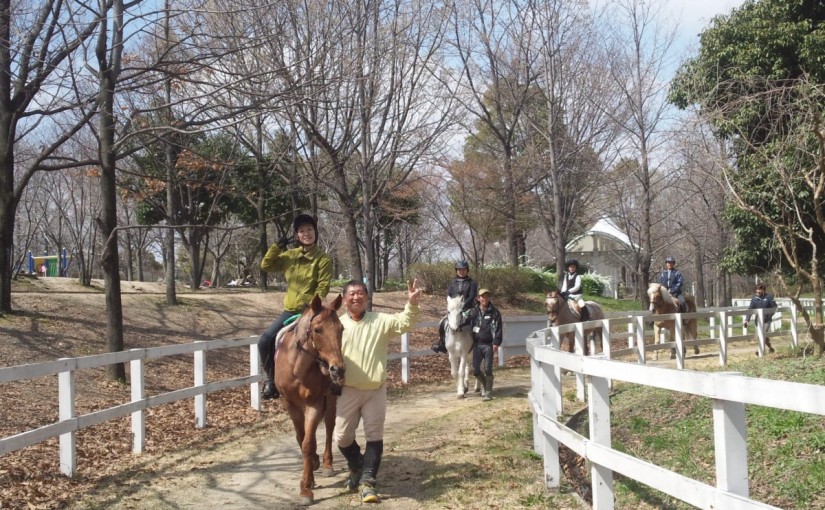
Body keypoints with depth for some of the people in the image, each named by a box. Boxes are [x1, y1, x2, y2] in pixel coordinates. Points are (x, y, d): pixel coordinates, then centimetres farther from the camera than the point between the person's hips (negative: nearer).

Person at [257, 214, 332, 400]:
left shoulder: (324, 259, -6)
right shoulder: (290, 255, 9)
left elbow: (323, 288, -12)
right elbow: (266, 265, 10)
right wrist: (278, 246, -1)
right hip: (290, 310, 5)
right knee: (265, 341, -8)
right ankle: (272, 379, 8)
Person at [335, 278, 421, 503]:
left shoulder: (381, 321, -2)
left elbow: (404, 323, -17)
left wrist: (412, 304, -35)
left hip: (376, 391, -1)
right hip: (348, 391, 1)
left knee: (374, 436, 0)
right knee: (342, 436, 6)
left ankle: (367, 481, 9)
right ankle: (356, 468, 34)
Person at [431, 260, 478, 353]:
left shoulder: (472, 283, 1)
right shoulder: (452, 283, 11)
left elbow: (472, 297, -9)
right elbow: (448, 296, 4)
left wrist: (463, 306, -21)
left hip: (467, 309, -3)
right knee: (442, 323, -12)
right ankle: (441, 342, 7)